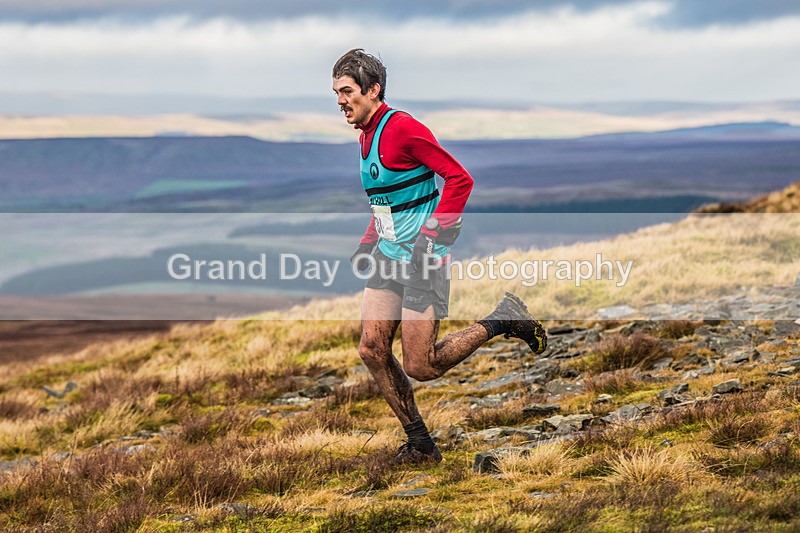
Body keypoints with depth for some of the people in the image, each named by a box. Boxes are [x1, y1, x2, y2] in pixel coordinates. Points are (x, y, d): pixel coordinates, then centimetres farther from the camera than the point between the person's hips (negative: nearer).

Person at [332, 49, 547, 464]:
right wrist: (368, 242, 17)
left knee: (420, 367, -7)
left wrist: (431, 235, -21)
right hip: (389, 255, 9)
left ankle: (502, 321, 11)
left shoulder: (403, 128, -16)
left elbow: (459, 179, -19)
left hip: (422, 259, -9)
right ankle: (419, 444, 10)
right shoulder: (366, 136, 13)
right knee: (372, 350, -1)